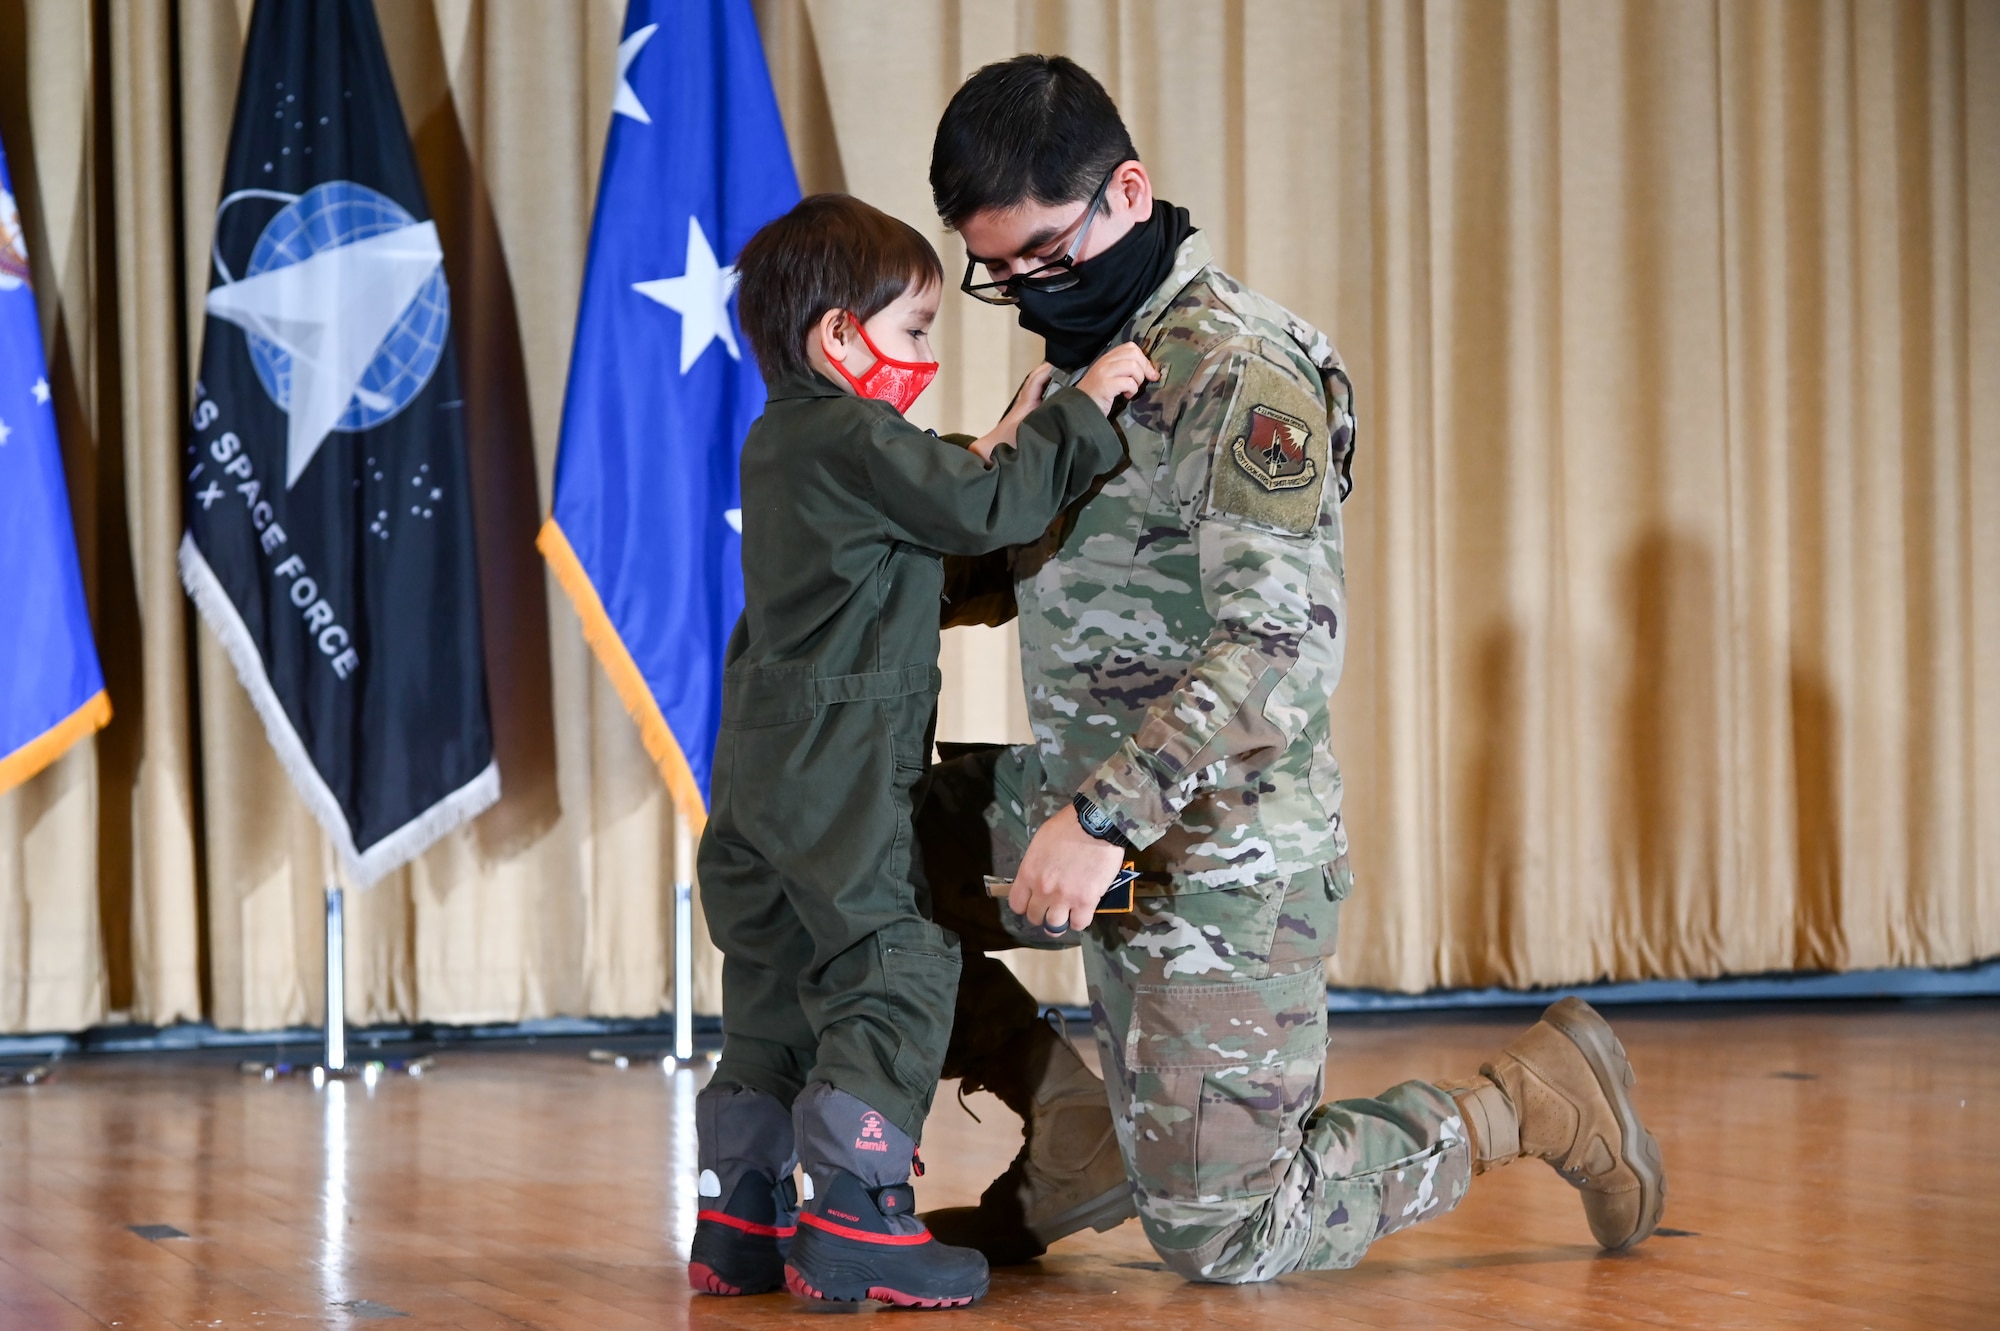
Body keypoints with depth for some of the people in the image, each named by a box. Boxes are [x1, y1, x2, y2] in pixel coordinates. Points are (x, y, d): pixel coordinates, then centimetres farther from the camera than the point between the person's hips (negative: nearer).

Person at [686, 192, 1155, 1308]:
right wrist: (1086, 408, -6)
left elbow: (937, 506, 23)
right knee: (892, 974, -6)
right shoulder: (861, 441, -13)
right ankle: (855, 1221, -9)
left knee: (778, 989, 13)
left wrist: (1003, 444, 18)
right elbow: (987, 511, -15)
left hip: (761, 767, 10)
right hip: (840, 773, -10)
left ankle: (740, 1219, 16)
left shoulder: (780, 442, 17)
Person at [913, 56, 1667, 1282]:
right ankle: (1076, 1139, 9)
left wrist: (1106, 818, -33)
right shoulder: (1095, 359, 12)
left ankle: (1534, 1101, 12)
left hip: (1216, 853, -9)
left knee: (1222, 1241, -6)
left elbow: (1285, 639, -27)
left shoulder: (1236, 370, -17)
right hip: (1095, 806, 9)